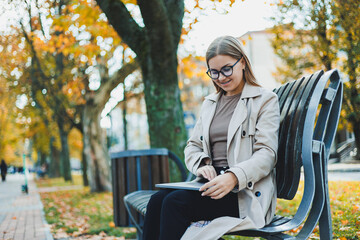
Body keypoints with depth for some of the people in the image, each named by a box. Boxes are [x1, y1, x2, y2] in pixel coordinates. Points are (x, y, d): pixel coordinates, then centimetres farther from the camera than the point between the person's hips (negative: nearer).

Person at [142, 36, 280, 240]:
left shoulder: (265, 99, 4)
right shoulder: (210, 103, 23)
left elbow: (267, 154, -7)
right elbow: (192, 146, 21)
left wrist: (233, 177, -25)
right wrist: (202, 165, -4)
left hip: (246, 192, -5)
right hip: (212, 185, 6)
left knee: (175, 202, -28)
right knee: (157, 200, -23)